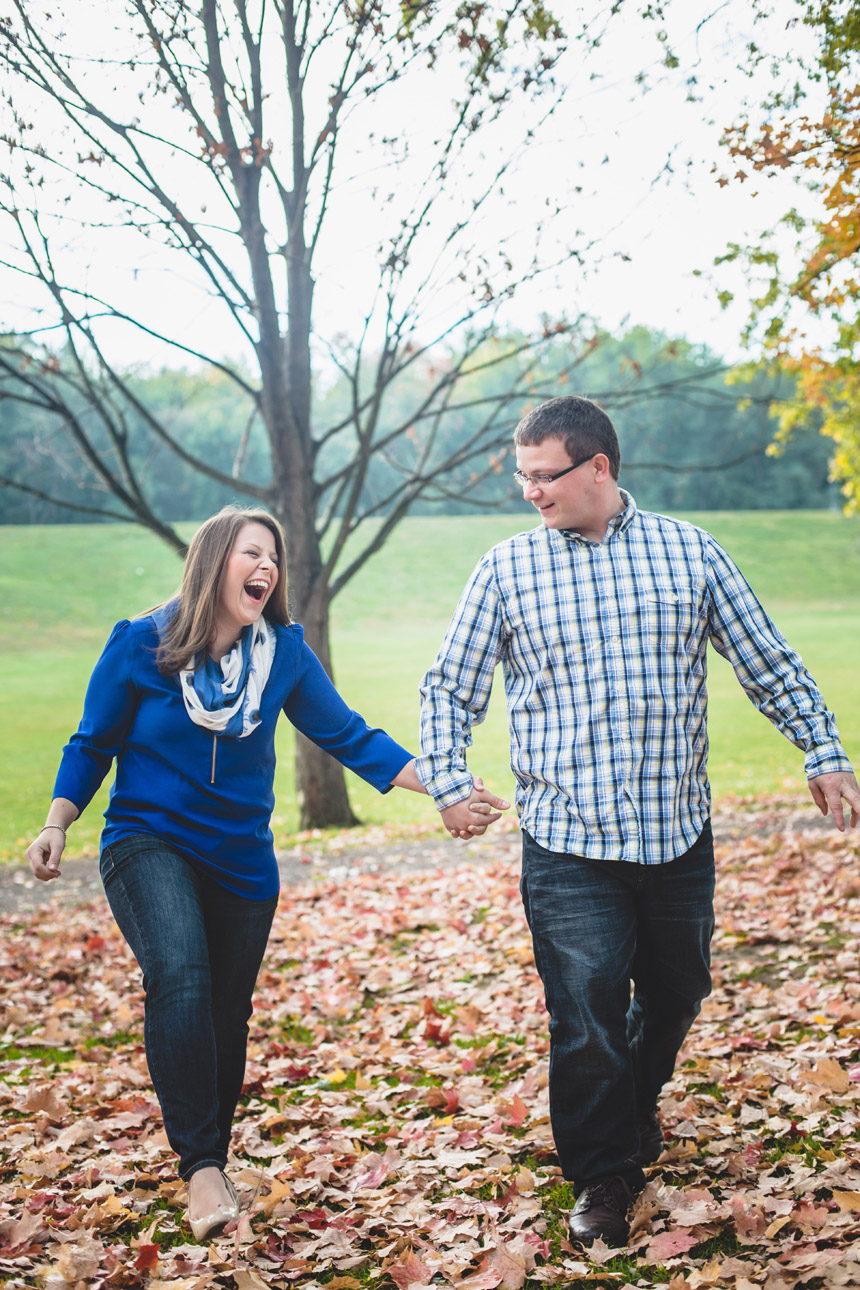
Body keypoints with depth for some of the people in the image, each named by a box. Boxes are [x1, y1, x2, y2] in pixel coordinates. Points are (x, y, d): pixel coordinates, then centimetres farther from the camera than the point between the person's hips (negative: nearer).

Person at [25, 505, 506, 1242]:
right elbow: (93, 745, 2)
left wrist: (437, 784, -9)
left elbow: (349, 736, 0)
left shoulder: (285, 652, -2)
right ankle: (201, 1168, -26)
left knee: (225, 1018, 10)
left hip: (241, 862, 4)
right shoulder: (139, 644, -8)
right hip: (149, 843, -3)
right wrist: (56, 827, -9)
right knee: (180, 976, -29)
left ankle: (211, 1164, 33)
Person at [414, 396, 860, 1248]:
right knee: (585, 1009, -6)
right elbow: (450, 687, 8)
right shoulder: (506, 570, 2)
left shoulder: (689, 552, 5)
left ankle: (637, 1106, 44)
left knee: (675, 990, 15)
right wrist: (447, 781, -5)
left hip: (678, 832, 2)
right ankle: (602, 1176, 12)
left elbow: (768, 665, 12)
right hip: (566, 841, -2)